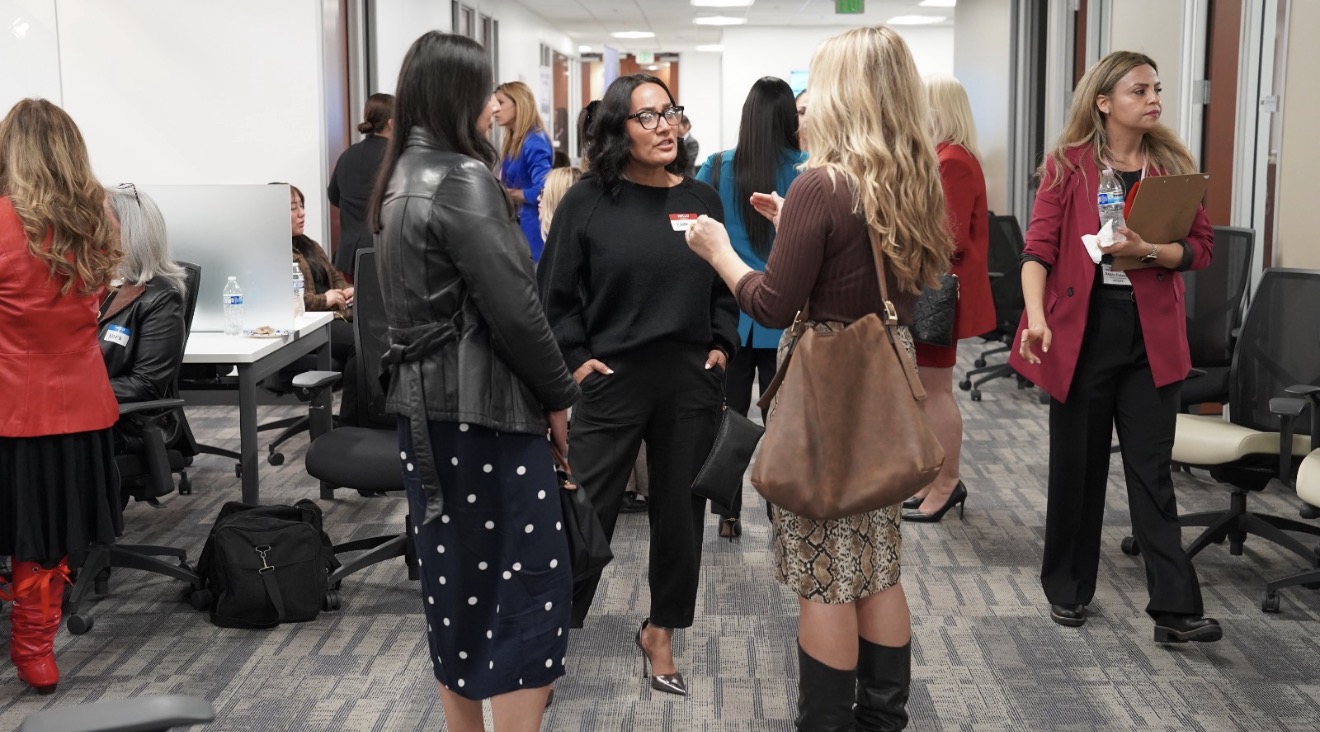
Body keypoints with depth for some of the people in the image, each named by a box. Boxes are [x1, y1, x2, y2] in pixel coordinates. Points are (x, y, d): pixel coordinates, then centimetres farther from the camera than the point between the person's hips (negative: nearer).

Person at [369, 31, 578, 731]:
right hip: (482, 407, -9)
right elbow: (513, 309, -19)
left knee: (455, 577, 15)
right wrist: (558, 396, -7)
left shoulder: (401, 179, 12)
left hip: (424, 404, 9)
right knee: (530, 582, -3)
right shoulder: (464, 180, -15)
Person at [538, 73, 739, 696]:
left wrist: (722, 345, 3)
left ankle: (660, 633, 29)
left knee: (680, 510, 12)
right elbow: (555, 293, -1)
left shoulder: (702, 200, 5)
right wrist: (576, 359, -7)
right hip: (611, 380, -3)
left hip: (691, 382, 4)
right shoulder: (587, 202, -5)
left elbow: (726, 287, 14)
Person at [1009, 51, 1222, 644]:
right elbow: (1039, 248, -10)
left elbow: (1202, 247, 3)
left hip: (1150, 333, 2)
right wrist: (1036, 318, -24)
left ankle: (1175, 609, 3)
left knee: (1152, 470, 1)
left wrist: (1148, 251, -16)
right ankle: (1068, 588, 26)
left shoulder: (1172, 164, 5)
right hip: (1081, 328, -1)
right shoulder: (1068, 164, -2)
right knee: (1077, 463, 10)